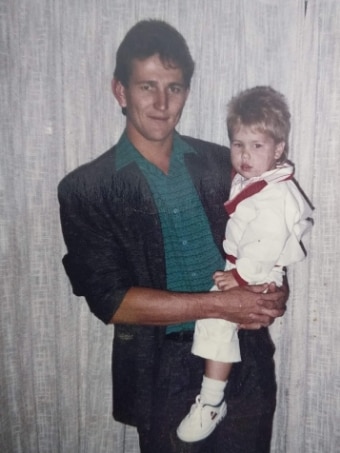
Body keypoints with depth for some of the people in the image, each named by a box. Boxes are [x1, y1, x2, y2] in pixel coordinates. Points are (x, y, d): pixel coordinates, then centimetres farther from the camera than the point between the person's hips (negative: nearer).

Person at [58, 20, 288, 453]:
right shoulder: (86, 190, -9)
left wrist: (273, 294, -13)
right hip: (165, 376, -2)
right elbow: (110, 300, -14)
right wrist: (219, 305, -19)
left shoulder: (223, 163, 1)